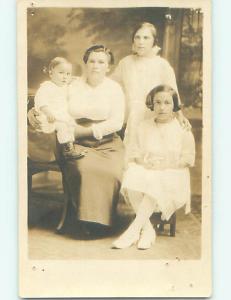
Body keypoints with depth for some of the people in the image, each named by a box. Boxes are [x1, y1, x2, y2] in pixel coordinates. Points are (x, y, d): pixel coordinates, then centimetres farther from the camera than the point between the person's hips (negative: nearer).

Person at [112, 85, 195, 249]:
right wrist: (144, 160, -11)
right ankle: (147, 229, -27)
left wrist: (165, 164, -14)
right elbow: (135, 153, 13)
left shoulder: (182, 129, 5)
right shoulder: (144, 126, 16)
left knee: (156, 183, -38)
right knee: (131, 176, -32)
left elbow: (189, 159, 0)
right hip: (146, 171, 3)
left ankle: (134, 229, -33)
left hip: (173, 175, -3)